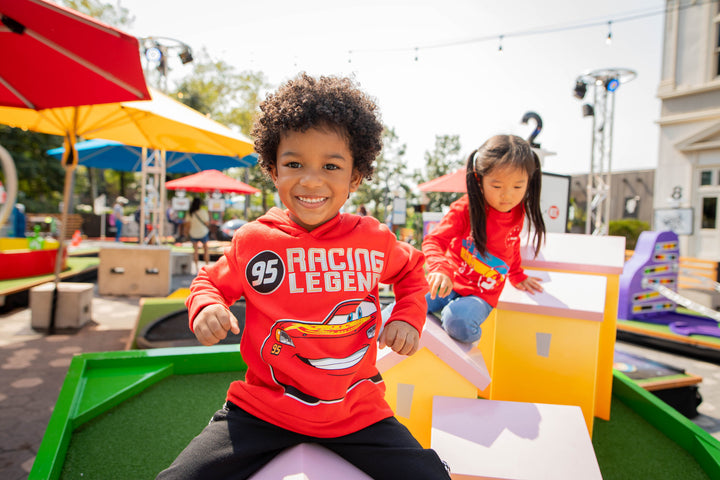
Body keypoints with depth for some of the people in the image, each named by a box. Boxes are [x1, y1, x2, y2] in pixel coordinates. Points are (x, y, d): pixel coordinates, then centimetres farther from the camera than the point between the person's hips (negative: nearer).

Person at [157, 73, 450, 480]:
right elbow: (211, 281, 13)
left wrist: (409, 317, 2)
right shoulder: (253, 241, -4)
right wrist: (206, 307, -9)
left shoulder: (374, 239, -2)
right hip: (263, 409, 0)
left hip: (356, 411, 1)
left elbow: (411, 270, 19)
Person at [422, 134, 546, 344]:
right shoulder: (465, 208, -13)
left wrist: (517, 276, 32)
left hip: (481, 295, 2)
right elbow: (434, 241, -17)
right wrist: (440, 269, -36)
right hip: (449, 284, -1)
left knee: (459, 321, -32)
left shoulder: (518, 213, 1)